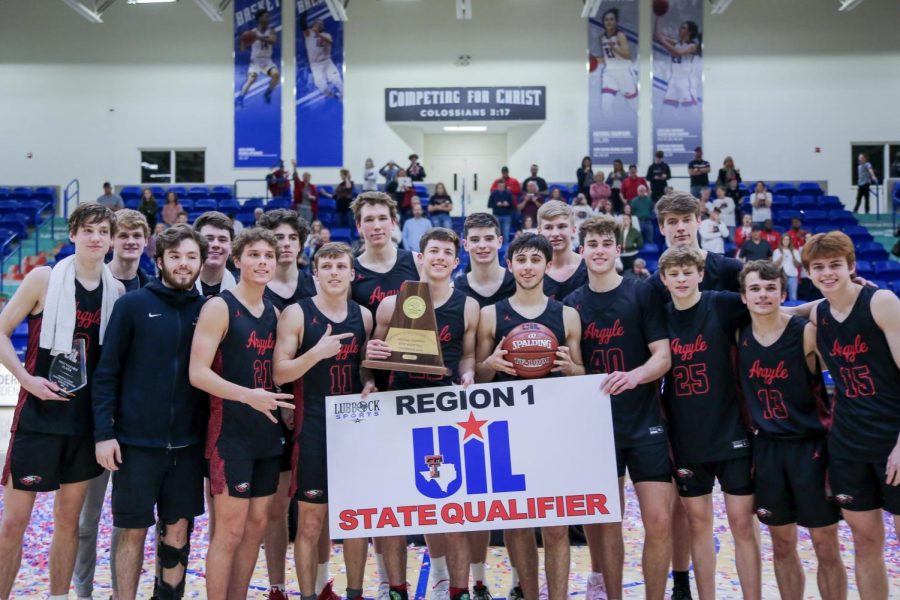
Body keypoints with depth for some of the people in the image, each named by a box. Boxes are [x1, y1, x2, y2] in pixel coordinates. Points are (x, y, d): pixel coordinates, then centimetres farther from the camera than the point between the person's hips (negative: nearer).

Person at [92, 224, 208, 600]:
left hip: (188, 442, 3)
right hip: (137, 440, -2)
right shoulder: (132, 305, -2)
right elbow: (106, 373, -3)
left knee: (178, 530, 9)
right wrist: (103, 433, -9)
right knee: (133, 529, 6)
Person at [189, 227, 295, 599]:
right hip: (230, 432, -7)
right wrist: (248, 395, -28)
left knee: (256, 525, 12)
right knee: (230, 530, -3)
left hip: (268, 432, 7)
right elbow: (198, 373, -17)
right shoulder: (219, 308, -8)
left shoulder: (274, 313, 11)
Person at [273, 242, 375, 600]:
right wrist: (317, 352, -25)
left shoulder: (364, 316, 8)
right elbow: (279, 375, -11)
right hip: (313, 430, -4)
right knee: (311, 522, 1)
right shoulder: (296, 314, -5)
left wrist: (369, 383, 0)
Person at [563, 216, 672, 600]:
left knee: (659, 522, -4)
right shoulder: (572, 304, 7)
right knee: (607, 523, 9)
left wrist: (634, 376, -25)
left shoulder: (642, 294, -1)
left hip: (645, 423, -2)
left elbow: (663, 356, -7)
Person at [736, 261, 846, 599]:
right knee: (782, 545, 12)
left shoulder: (807, 333, -10)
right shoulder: (739, 337, 1)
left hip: (811, 446, -3)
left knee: (826, 547, 4)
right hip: (767, 448, 3)